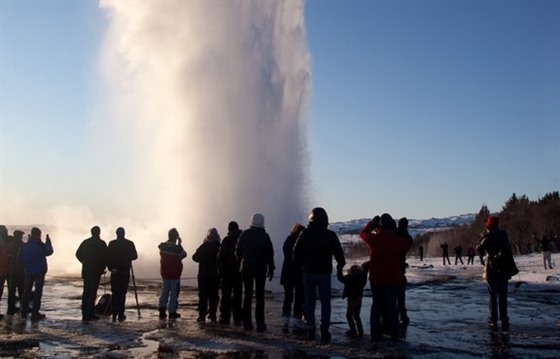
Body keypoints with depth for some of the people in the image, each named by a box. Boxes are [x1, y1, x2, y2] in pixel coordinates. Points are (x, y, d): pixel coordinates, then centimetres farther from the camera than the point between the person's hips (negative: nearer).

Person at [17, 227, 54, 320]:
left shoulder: (24, 246, 0)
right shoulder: (41, 245, -15)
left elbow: (19, 258, 6)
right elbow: (49, 252, 0)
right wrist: (48, 242, 8)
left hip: (28, 272, 5)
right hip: (39, 272, -5)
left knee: (26, 291, 16)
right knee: (38, 292, 1)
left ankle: (24, 312, 20)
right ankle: (35, 313, -1)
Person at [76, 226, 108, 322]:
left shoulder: (85, 242, 5)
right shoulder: (102, 243, -7)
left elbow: (78, 254, 9)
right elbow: (105, 257, -9)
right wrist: (102, 268, 4)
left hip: (86, 271, 5)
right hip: (96, 271, -5)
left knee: (86, 292, 12)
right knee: (93, 293, -3)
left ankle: (85, 313, 16)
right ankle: (89, 314, -5)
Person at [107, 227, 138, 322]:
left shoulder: (112, 244, -1)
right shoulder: (130, 244, -3)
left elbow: (108, 257, -8)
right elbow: (134, 256, 3)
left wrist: (111, 268, -7)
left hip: (115, 271, 1)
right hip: (125, 271, -1)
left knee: (115, 293, 8)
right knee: (122, 293, 2)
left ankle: (114, 315, 8)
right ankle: (121, 316, -1)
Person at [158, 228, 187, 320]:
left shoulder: (162, 246, -6)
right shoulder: (178, 248, -18)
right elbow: (184, 255, -2)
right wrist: (180, 244, -1)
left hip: (164, 273, 4)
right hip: (175, 274, -4)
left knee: (165, 291, 17)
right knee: (174, 293, 5)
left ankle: (162, 309, 8)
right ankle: (172, 312, 9)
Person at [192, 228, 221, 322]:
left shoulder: (204, 246, -11)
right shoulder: (219, 247, -5)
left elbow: (195, 258, -1)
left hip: (203, 275, -2)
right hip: (215, 275, 2)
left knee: (203, 296, 4)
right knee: (214, 296, 9)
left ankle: (202, 315, 0)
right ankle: (212, 315, 8)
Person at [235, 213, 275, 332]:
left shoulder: (244, 234, 0)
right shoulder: (264, 236, -7)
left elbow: (238, 251, 3)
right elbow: (270, 254, -6)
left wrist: (241, 264, 14)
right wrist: (271, 269, 2)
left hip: (246, 268, 2)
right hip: (260, 269, -2)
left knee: (247, 295, 9)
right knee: (260, 296, 2)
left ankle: (247, 323, 9)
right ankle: (260, 324, 0)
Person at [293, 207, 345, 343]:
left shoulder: (305, 234, -3)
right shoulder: (330, 235, -4)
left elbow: (297, 252, -2)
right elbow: (338, 252, 1)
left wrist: (299, 265, 15)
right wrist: (341, 264, 21)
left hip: (308, 272, 1)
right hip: (324, 272, -1)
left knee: (309, 301, 10)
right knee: (325, 302, 6)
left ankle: (310, 330, 10)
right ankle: (324, 331, 1)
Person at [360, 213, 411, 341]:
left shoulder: (373, 238, -10)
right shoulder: (399, 240, -11)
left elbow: (363, 233, 9)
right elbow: (407, 246, 9)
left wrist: (371, 223, 21)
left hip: (376, 278, 1)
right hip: (393, 279, -1)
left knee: (376, 305, 9)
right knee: (392, 306, 8)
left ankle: (376, 334, 9)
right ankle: (394, 334, 10)